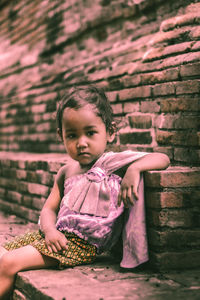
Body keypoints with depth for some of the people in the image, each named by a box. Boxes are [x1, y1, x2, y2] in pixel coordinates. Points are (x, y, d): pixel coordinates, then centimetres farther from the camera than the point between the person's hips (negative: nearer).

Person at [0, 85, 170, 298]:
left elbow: (162, 159, -10)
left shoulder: (117, 163, -5)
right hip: (58, 236, 7)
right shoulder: (66, 173, 13)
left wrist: (135, 168, -29)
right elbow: (49, 208, 13)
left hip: (82, 245, -7)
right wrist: (50, 231, -9)